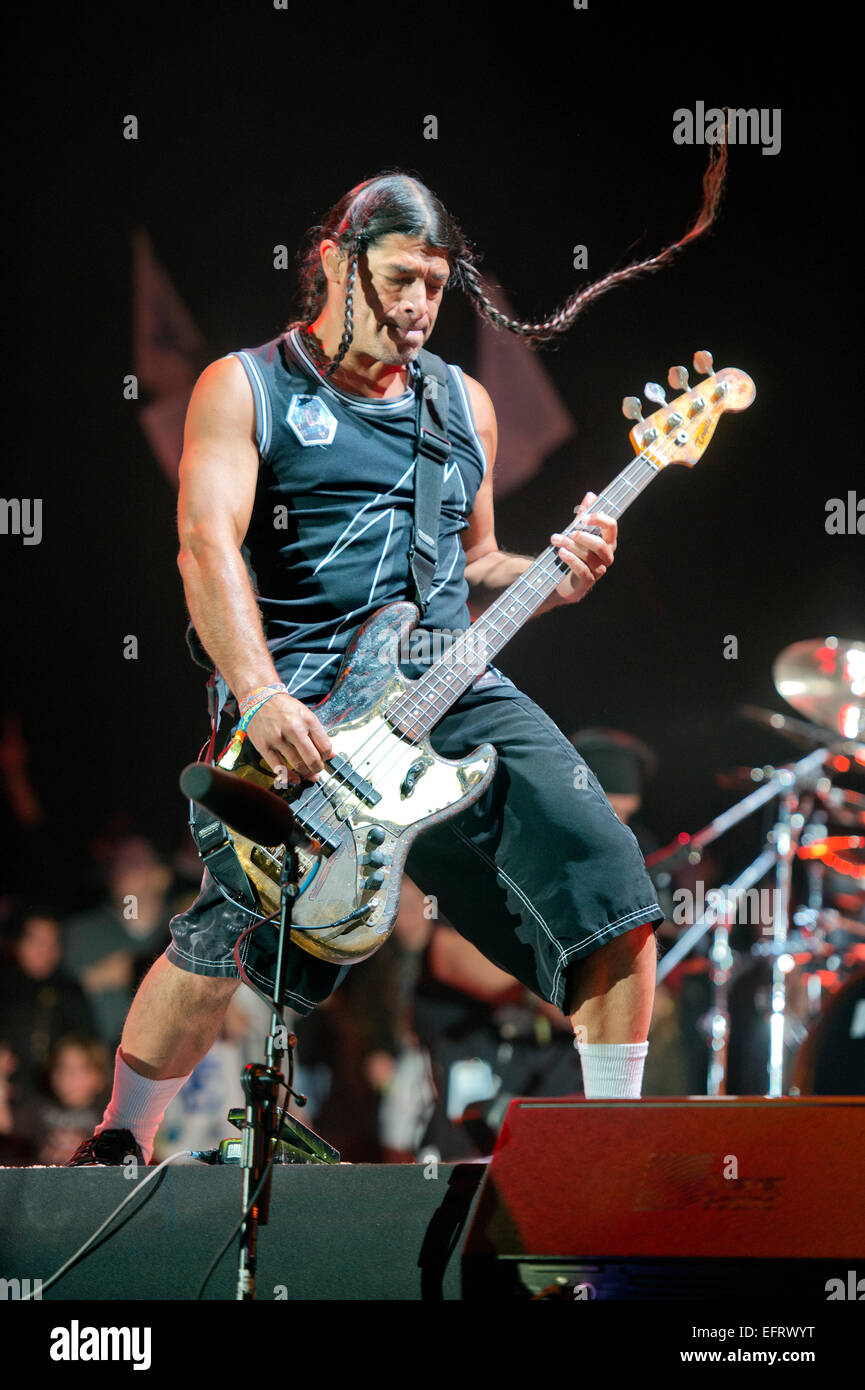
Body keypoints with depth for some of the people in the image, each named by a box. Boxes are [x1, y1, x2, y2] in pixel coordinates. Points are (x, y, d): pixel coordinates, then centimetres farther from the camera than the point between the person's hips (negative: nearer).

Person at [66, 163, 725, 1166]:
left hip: (457, 695, 5)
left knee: (607, 888, -10)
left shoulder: (464, 406, 20)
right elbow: (207, 547, -10)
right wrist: (261, 699, -26)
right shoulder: (247, 388, 4)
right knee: (227, 934, -20)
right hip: (299, 707, -5)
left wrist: (551, 578, 4)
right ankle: (120, 1142, 0)